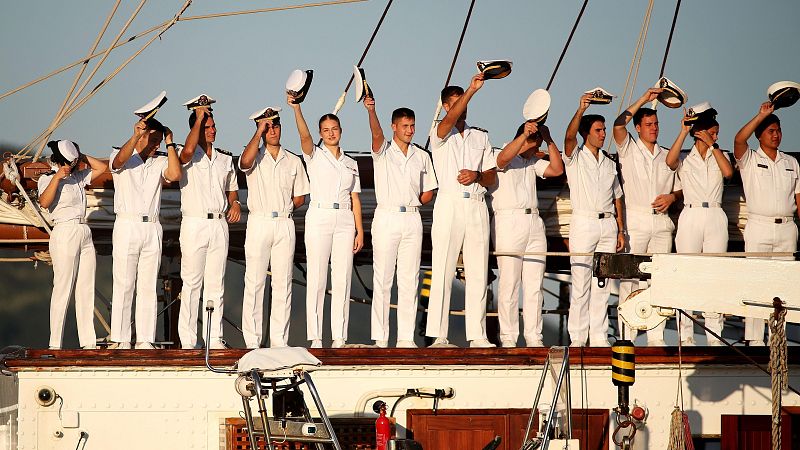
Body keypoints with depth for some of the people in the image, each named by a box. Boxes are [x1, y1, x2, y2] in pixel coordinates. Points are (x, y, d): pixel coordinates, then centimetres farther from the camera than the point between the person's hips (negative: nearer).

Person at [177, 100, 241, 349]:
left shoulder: (225, 159, 16)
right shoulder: (188, 157, -1)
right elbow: (188, 151, -25)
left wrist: (235, 203, 2)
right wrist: (199, 118, -16)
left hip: (219, 224, 5)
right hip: (194, 224, -5)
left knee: (216, 284, 6)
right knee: (192, 283, -4)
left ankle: (215, 338, 8)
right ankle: (188, 340, -2)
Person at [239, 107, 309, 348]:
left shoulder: (293, 161, 13)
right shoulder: (255, 157, 4)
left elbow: (299, 198, 16)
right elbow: (245, 162, -21)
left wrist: (282, 209, 5)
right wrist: (259, 132, -14)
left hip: (285, 225, 3)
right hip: (259, 223, -3)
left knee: (283, 283, 2)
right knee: (254, 283, -5)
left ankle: (279, 340, 4)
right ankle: (252, 341, -4)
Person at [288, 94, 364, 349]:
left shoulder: (351, 164, 17)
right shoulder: (315, 156, 6)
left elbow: (355, 198, 15)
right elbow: (304, 136, -14)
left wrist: (360, 230, 7)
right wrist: (296, 108, -30)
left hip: (345, 221, 3)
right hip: (319, 219, -3)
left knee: (342, 280, 0)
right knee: (316, 279, -6)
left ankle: (339, 337, 2)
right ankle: (315, 337, -5)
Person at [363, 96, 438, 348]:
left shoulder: (422, 157, 13)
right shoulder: (383, 151, 1)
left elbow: (428, 193, 17)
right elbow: (376, 133, -21)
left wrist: (410, 204, 1)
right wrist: (371, 111, -40)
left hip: (412, 220, 4)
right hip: (386, 218, -4)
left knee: (409, 280, 3)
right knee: (382, 279, -3)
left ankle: (406, 337, 5)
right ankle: (380, 337, -2)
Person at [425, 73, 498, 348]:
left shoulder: (481, 137, 18)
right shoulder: (440, 134, 5)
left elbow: (492, 177, 16)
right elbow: (450, 119, -19)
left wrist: (476, 176, -6)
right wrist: (472, 89, -28)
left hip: (477, 206, 4)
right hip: (449, 204, -4)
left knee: (478, 273, 1)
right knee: (443, 271, -7)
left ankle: (477, 335, 1)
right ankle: (439, 336, -9)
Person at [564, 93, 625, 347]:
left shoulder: (609, 163, 18)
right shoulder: (575, 157, 4)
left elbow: (617, 197, 18)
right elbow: (569, 137, -18)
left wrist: (620, 230, 11)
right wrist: (581, 110, -30)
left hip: (608, 224, 5)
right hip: (583, 223, -5)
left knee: (602, 285, 4)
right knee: (580, 283, -6)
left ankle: (599, 337, 7)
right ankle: (577, 338, -4)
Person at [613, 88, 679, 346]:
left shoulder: (667, 156, 18)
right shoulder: (628, 149, 5)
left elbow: (680, 187, 23)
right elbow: (618, 125, -13)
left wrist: (671, 197, 0)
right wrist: (645, 98, -10)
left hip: (662, 222, 4)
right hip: (635, 220, -4)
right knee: (630, 279, -8)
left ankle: (656, 337, 4)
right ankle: (626, 337, -8)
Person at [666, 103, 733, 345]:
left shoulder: (720, 156, 15)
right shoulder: (685, 158, 8)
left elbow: (728, 172, -6)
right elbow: (670, 161, -15)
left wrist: (712, 145, -3)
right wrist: (684, 132, -11)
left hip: (716, 218, 2)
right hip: (691, 216, -2)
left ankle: (714, 334, 2)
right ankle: (686, 335, -1)